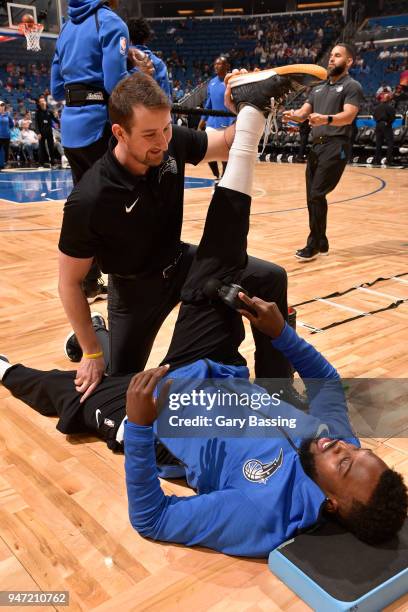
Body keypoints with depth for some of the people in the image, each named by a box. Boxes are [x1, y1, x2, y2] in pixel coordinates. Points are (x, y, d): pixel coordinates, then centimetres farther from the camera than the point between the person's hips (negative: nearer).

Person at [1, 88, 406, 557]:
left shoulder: (266, 511, -36)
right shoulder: (339, 437, -20)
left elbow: (150, 520, -29)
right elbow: (326, 377, 4)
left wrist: (140, 427, -42)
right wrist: (282, 333, -7)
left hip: (152, 406, -4)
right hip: (217, 376, 4)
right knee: (218, 275, -6)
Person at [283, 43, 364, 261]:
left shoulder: (352, 86, -2)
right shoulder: (318, 88, 20)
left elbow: (348, 116, -17)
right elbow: (304, 112, 13)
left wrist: (326, 119, -37)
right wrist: (293, 115, -11)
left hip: (336, 147, -7)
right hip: (316, 145, 7)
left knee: (317, 195, -13)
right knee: (313, 197, 7)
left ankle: (313, 244, -3)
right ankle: (322, 243, 19)